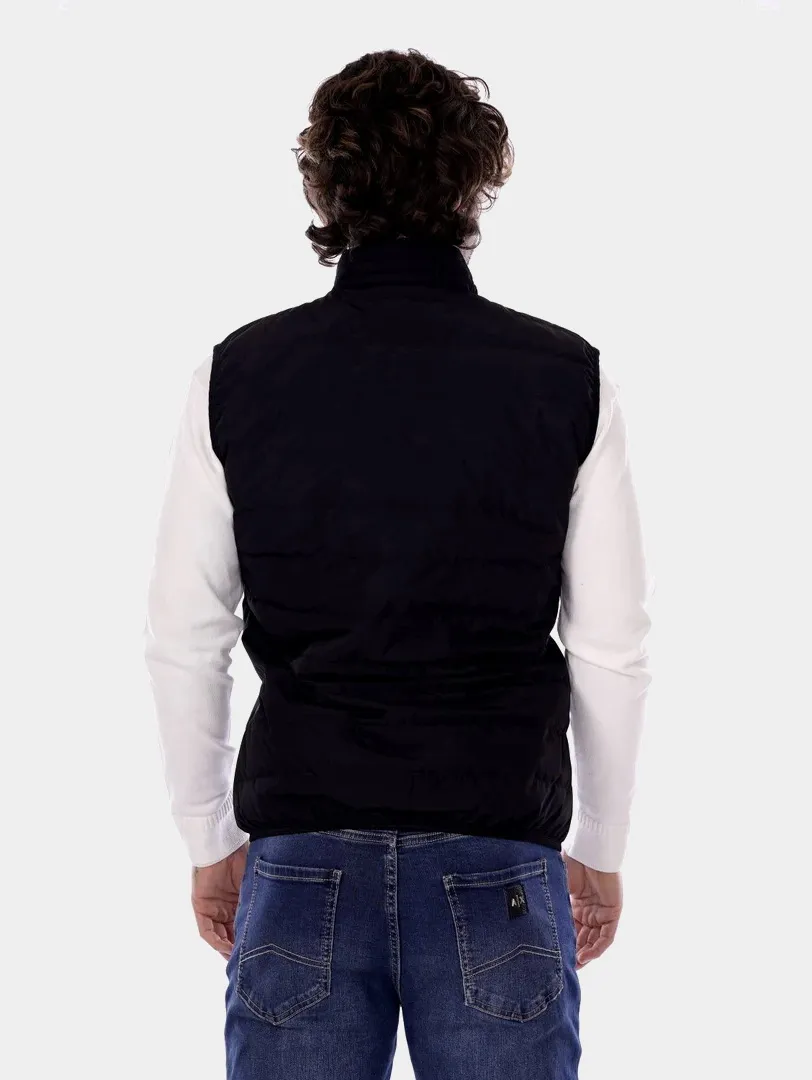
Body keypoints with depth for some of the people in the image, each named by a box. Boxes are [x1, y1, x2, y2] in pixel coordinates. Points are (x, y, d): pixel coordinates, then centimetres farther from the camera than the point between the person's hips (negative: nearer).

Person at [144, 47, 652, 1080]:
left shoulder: (238, 374, -1)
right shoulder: (568, 377, -3)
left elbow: (183, 643, 3)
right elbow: (612, 651, 0)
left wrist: (209, 840, 14)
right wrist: (602, 850, 12)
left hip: (301, 853, 1)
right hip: (499, 853, 0)